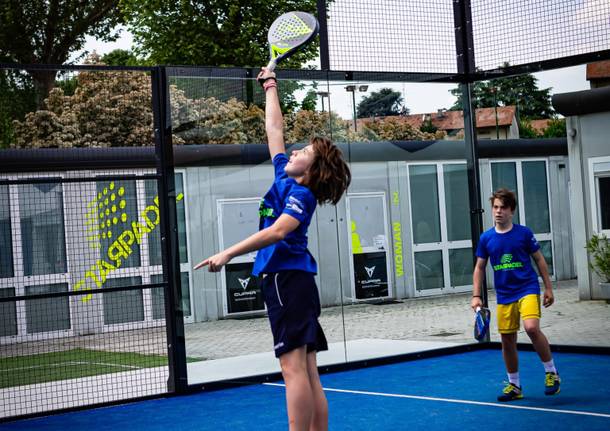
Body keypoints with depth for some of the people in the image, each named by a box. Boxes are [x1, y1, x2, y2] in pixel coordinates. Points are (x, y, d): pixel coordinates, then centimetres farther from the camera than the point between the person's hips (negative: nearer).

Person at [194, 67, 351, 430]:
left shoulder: (301, 193, -7)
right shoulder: (284, 177, 16)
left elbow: (278, 230, -23)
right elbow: (275, 130, 28)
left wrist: (229, 254, -27)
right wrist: (271, 87, 36)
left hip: (288, 277, -9)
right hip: (290, 278, 9)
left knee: (294, 366, -13)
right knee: (307, 372, 6)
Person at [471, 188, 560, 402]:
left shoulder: (523, 233, -3)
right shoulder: (486, 238, 3)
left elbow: (539, 260, 4)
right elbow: (479, 268, 10)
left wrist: (548, 288, 2)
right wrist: (476, 296, 2)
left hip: (528, 290, -3)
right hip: (504, 296, 4)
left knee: (532, 328, -25)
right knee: (507, 340, 6)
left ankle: (551, 372, -6)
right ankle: (514, 386, 21)